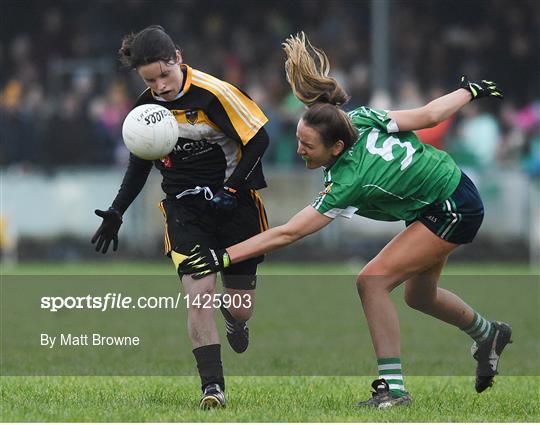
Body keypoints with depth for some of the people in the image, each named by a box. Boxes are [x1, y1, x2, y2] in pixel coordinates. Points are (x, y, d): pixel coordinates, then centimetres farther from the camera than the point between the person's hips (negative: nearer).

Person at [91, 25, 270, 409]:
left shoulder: (213, 93, -19)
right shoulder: (146, 108, -1)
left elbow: (258, 140, -13)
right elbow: (140, 162, 15)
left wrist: (231, 190, -19)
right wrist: (117, 212, 10)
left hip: (235, 204, -3)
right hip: (185, 211, 3)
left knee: (240, 307, 5)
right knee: (199, 296, -17)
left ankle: (235, 317, 44)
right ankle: (212, 386, -15)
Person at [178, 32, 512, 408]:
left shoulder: (348, 183, -33)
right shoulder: (364, 119, -15)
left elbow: (287, 234, -33)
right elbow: (429, 115, -4)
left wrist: (224, 256, -35)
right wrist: (469, 91, 14)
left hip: (453, 213, -10)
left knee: (372, 281, -20)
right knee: (419, 295, 26)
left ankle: (393, 388, -16)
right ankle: (488, 334, 52)